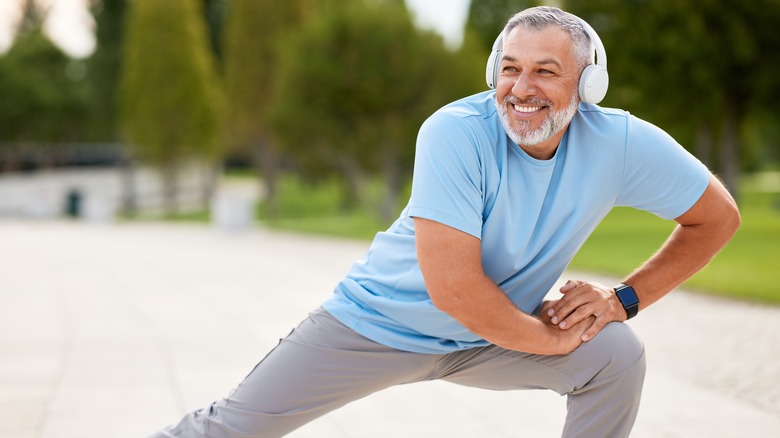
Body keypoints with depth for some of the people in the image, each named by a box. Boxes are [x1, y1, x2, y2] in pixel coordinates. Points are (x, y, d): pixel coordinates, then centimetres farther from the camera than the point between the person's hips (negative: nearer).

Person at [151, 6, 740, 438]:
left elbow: (718, 217, -2)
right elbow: (452, 286, -33)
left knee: (618, 354, -17)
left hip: (493, 336, 3)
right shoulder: (456, 133, -29)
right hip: (377, 323, -3)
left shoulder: (623, 145, -17)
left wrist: (624, 299, -10)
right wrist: (549, 338, -21)